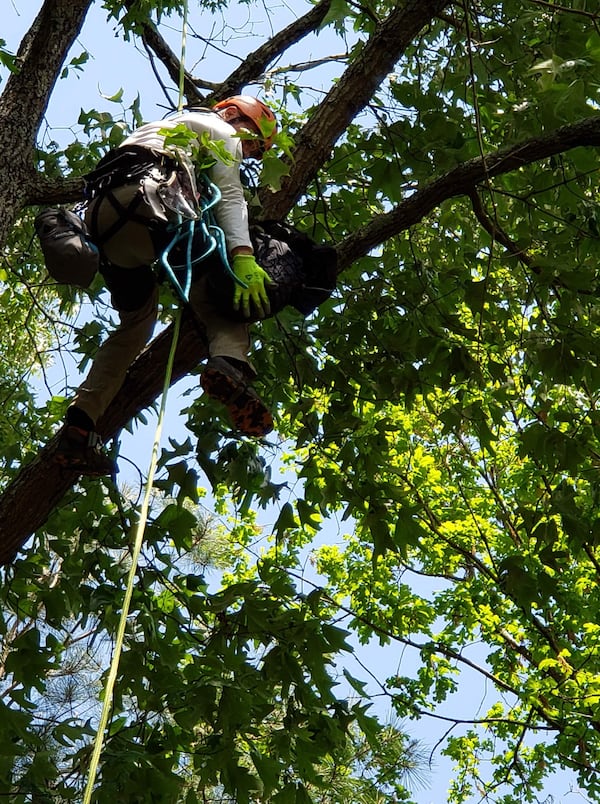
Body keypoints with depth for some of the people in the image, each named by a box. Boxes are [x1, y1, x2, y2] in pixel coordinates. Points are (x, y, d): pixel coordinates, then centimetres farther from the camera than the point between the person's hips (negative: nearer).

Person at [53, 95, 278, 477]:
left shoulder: (169, 126, 43)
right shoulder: (221, 131, 17)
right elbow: (229, 196, -1)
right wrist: (243, 257, -13)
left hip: (100, 213, 7)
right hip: (145, 200, -7)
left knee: (136, 321, 16)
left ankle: (80, 423, 4)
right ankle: (229, 361, -35)